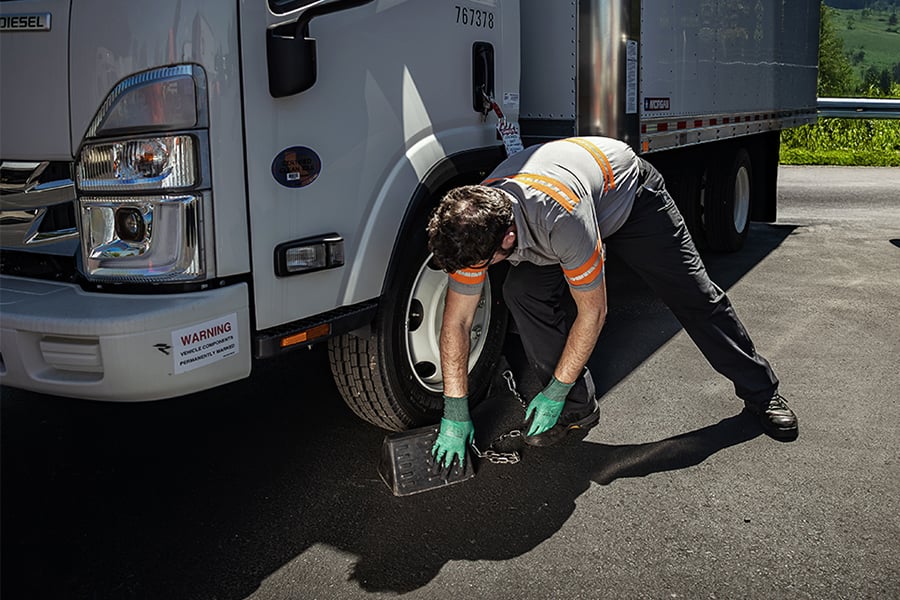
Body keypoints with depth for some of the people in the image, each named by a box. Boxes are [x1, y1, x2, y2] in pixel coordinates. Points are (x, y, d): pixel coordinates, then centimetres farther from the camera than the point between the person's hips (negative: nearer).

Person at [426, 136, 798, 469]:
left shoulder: (563, 220, -47)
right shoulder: (471, 225, -29)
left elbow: (592, 312, -33)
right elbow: (456, 322, -20)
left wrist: (555, 393, -25)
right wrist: (455, 415, -19)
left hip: (630, 194, -4)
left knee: (694, 296, 1)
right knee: (522, 291, -19)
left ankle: (760, 391, 23)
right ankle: (577, 409, -5)